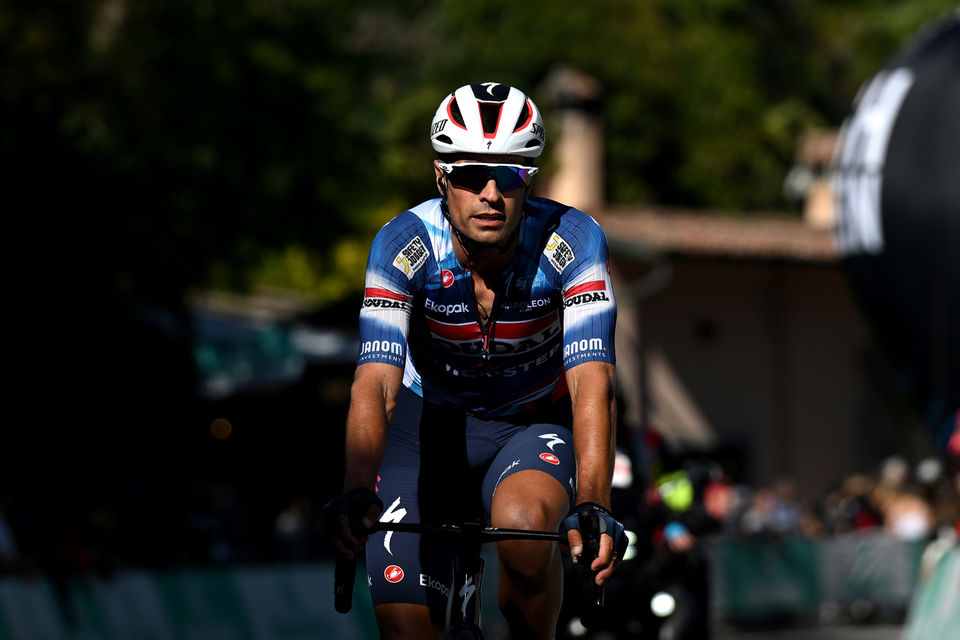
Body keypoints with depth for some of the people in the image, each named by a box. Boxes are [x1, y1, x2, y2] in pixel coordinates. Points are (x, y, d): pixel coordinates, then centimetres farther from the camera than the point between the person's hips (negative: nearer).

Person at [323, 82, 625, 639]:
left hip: (535, 426, -1)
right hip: (433, 424, 1)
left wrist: (593, 508, -51)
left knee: (523, 522, -34)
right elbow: (375, 384, -36)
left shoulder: (574, 242, -26)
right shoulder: (404, 244, -26)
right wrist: (357, 490, -54)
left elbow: (592, 382, -36)